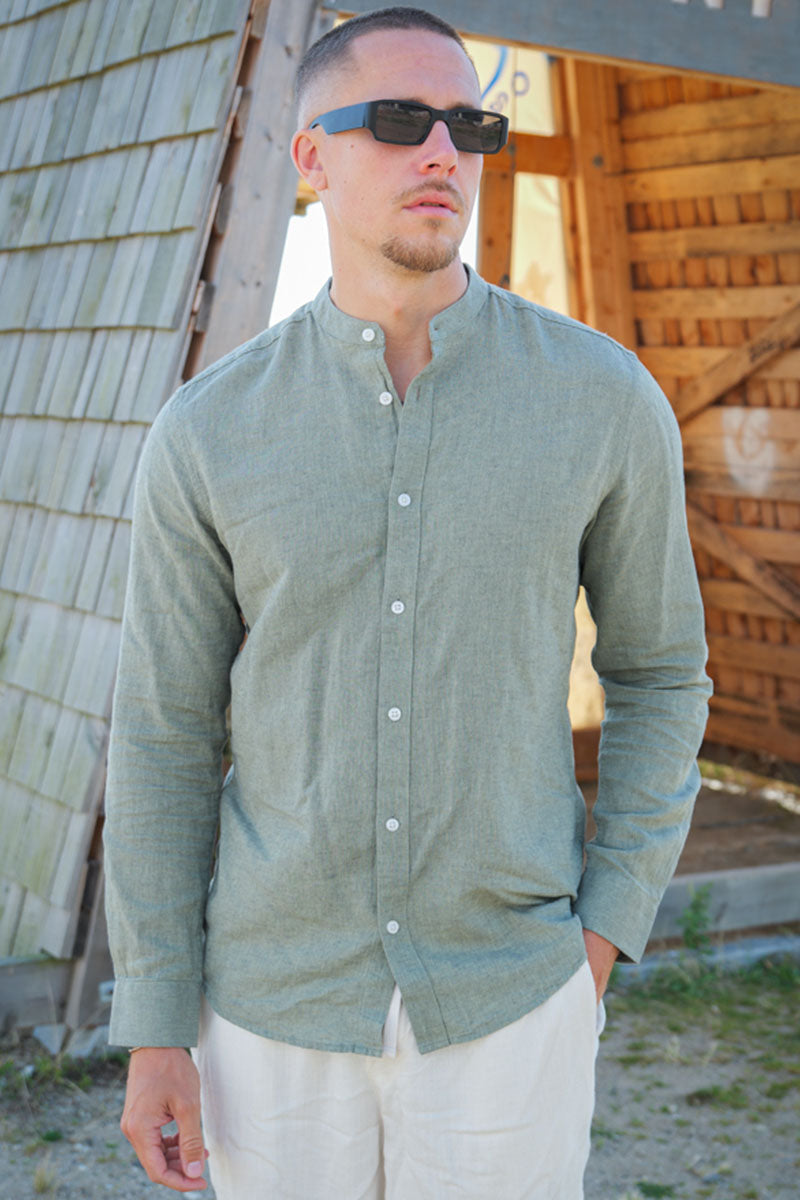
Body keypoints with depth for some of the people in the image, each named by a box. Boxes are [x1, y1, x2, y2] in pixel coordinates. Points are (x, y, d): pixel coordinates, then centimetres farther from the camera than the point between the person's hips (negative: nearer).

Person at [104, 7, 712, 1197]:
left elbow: (658, 670, 4)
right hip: (277, 989, 1)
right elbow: (165, 734, -2)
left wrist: (607, 934, -4)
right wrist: (154, 1030, -3)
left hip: (505, 993, 0)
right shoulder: (209, 433, -8)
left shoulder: (604, 399, -9)